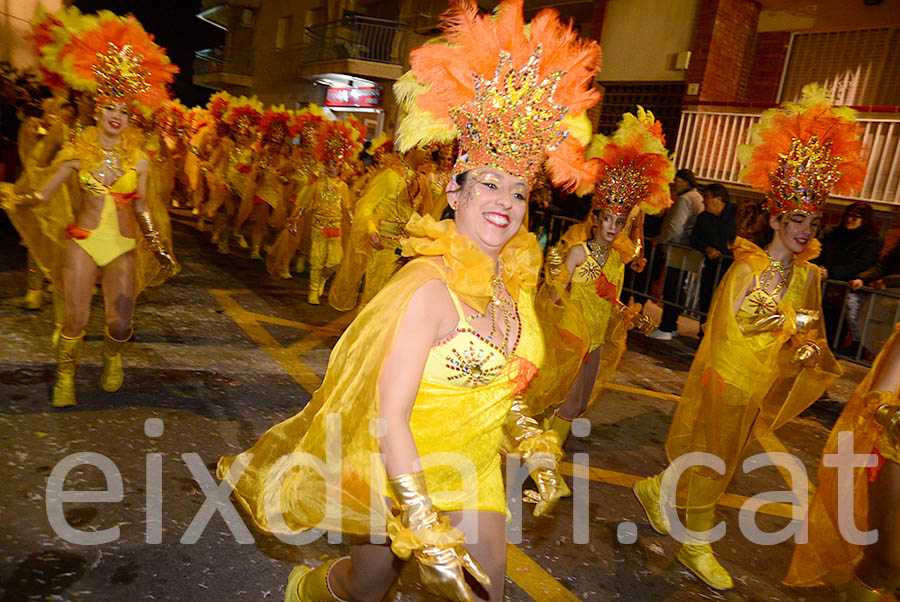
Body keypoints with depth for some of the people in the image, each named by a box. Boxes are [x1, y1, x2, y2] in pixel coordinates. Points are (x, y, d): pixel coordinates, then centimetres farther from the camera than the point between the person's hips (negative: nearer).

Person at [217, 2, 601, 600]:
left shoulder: (512, 281, -4)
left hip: (473, 473, 6)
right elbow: (389, 416, -29)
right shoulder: (428, 287, -28)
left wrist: (534, 448, 5)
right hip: (399, 467, -6)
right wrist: (426, 526, -28)